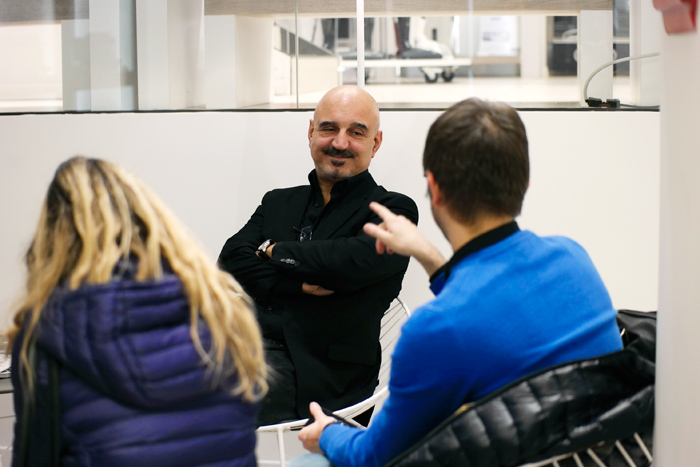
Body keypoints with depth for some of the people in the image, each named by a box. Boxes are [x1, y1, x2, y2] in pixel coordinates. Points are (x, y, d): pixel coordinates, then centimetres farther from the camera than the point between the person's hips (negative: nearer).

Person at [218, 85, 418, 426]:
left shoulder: (392, 210, 7)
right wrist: (299, 285, -10)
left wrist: (275, 251, 2)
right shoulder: (278, 202, 22)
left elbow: (354, 261, -14)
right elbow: (231, 260, 6)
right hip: (247, 344, 5)